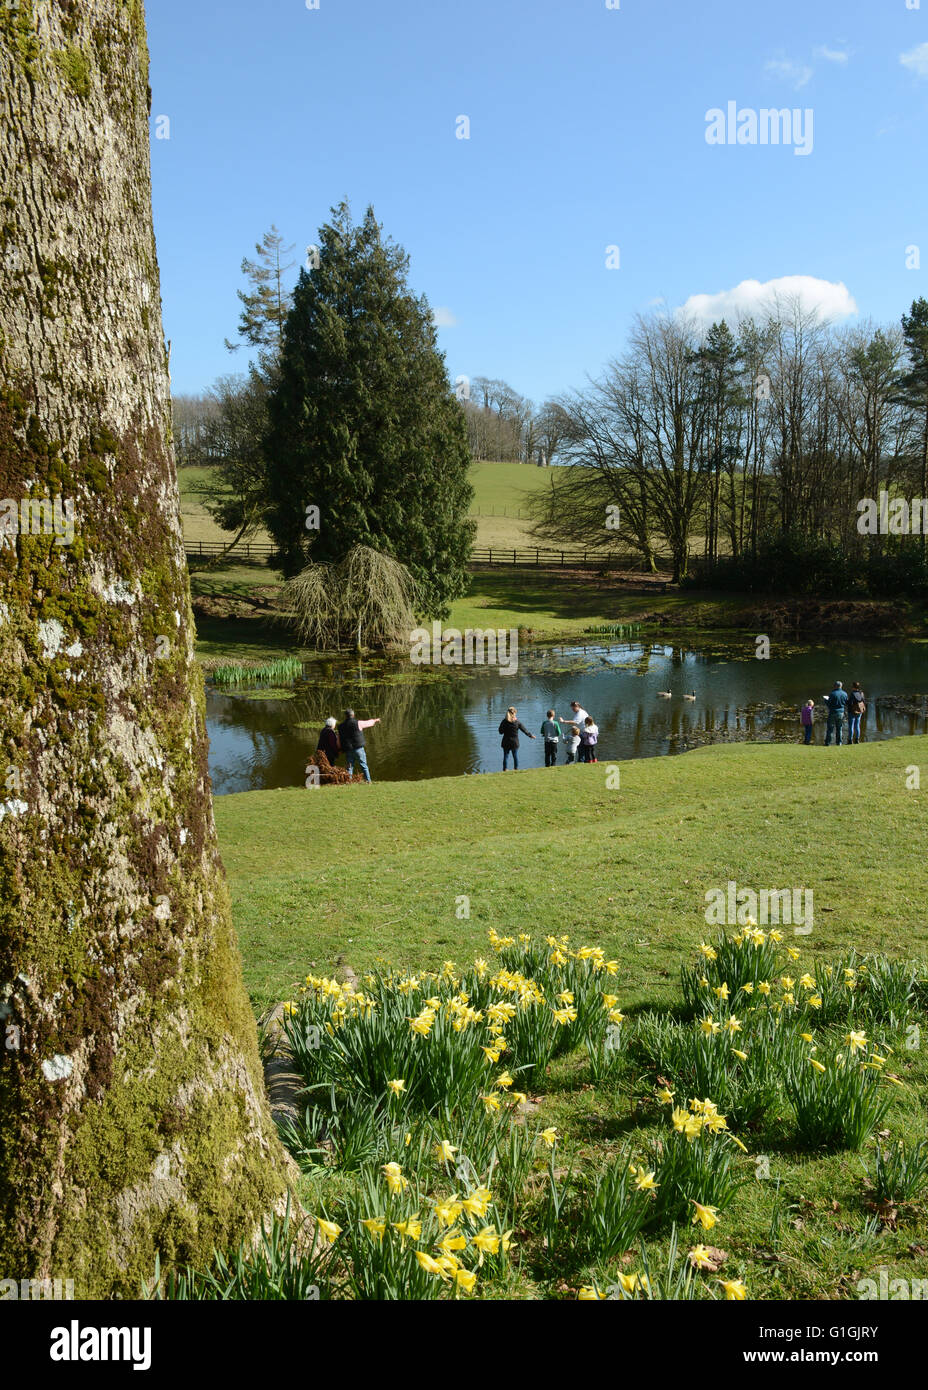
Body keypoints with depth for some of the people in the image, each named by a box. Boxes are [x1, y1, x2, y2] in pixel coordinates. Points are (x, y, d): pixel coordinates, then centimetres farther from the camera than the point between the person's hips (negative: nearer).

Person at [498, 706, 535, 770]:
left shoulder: (504, 721, -7)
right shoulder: (517, 721, -6)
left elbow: (500, 731, -5)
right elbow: (524, 730, 4)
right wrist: (530, 735, 19)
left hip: (506, 742, 0)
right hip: (514, 741, 0)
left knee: (506, 756, 4)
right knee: (515, 756, 10)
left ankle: (505, 769, 2)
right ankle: (516, 768, 15)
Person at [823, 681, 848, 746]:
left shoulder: (833, 694, -14)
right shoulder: (845, 694, 1)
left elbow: (829, 704, -11)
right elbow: (846, 704, 10)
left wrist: (825, 699, 7)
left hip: (833, 713, -4)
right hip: (841, 713, 4)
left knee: (830, 728, 2)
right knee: (839, 728, 13)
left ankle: (827, 742, 1)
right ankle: (839, 742, 11)